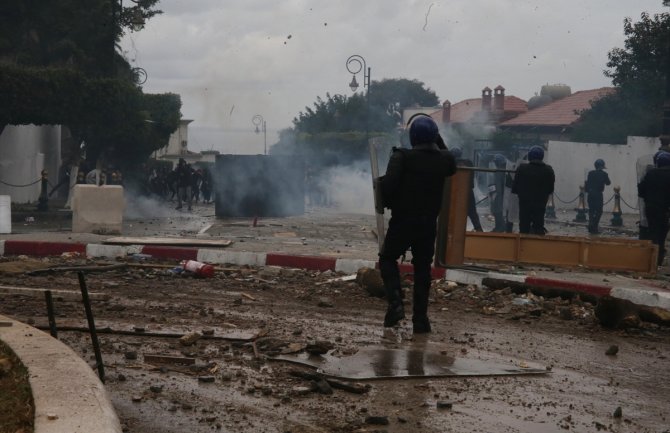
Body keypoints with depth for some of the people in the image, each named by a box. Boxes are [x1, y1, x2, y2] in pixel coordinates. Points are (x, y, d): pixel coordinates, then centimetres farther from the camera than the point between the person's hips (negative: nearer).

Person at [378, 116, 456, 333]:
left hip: (402, 220, -3)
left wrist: (388, 202, -3)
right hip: (428, 223, 3)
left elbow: (388, 185, -23)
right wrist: (437, 142, 22)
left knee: (388, 259, 15)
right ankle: (420, 319, 11)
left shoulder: (402, 157, -14)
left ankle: (395, 302, -6)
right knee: (422, 268, 12)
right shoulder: (444, 159, -1)